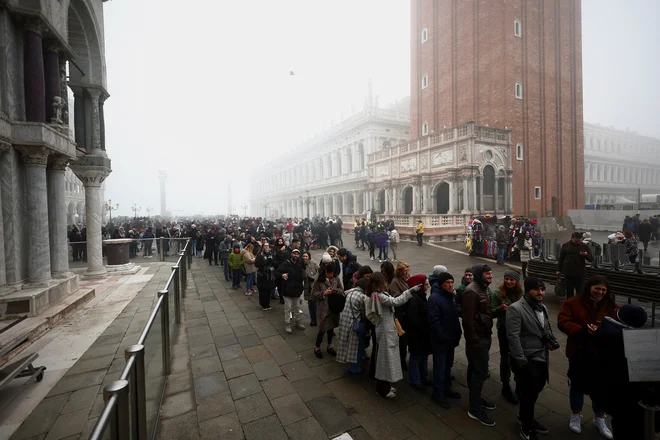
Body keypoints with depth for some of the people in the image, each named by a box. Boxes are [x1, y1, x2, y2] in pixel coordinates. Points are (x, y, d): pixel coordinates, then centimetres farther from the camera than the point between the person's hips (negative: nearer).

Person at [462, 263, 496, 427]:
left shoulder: (485, 289, 9)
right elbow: (468, 318, -24)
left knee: (475, 369, 20)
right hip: (477, 338, -9)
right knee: (480, 372, -2)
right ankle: (475, 409, 11)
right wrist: (473, 340, -22)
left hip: (485, 335, 9)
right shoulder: (472, 291, -23)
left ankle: (476, 398, 36)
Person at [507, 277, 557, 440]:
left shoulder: (543, 308, 9)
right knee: (528, 394, 6)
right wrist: (521, 361, -21)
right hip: (527, 360, -8)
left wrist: (552, 341, -1)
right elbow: (513, 336, -21)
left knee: (535, 391, 22)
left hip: (542, 358, 8)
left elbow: (547, 329, 20)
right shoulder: (515, 309, -19)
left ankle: (524, 417, 46)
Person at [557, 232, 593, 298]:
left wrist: (586, 255, -21)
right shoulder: (565, 245, 3)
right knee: (569, 291, 11)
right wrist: (560, 270, 8)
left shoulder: (585, 246, 2)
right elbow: (561, 259, 9)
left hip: (580, 273, -1)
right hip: (568, 273, 1)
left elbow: (591, 259, 2)